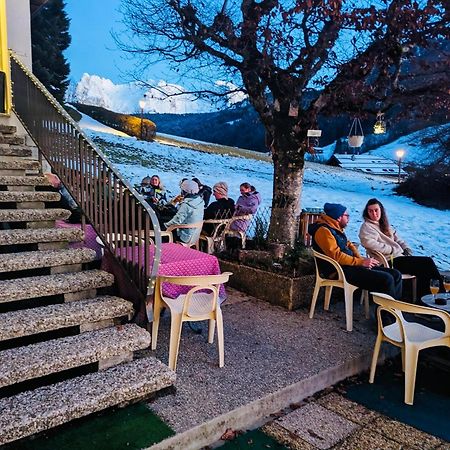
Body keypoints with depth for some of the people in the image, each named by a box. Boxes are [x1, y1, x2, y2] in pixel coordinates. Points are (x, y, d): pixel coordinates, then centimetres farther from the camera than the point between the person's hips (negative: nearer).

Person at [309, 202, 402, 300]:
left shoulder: (336, 229, 17)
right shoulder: (323, 231, -15)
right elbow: (336, 256, -22)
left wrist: (361, 259, 2)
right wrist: (361, 262, -17)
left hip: (350, 265, 10)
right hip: (340, 272, -10)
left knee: (396, 275, 2)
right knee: (386, 279, -22)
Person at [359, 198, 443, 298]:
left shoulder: (384, 225, 22)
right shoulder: (366, 227, -4)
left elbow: (397, 239, 25)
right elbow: (371, 245, -20)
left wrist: (406, 249, 5)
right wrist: (393, 249, -14)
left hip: (400, 256, 8)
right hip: (390, 261, -8)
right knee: (427, 262, -14)